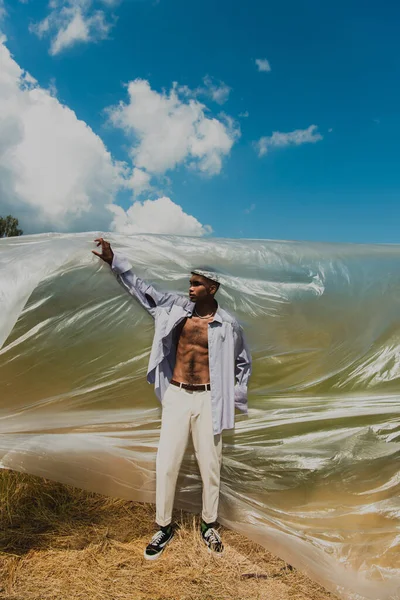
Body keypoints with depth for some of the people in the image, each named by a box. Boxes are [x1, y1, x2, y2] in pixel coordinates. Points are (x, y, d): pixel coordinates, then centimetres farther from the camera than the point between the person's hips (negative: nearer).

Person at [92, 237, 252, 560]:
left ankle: (209, 525, 32)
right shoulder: (176, 307, 0)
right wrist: (114, 261, 1)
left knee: (210, 466, 9)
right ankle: (164, 527, 25)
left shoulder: (228, 324, -5)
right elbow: (143, 289, 6)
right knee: (166, 464, 4)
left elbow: (244, 362, 7)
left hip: (208, 399, -1)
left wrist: (235, 400, 4)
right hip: (176, 396, 2)